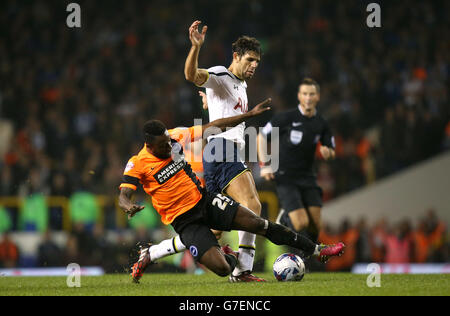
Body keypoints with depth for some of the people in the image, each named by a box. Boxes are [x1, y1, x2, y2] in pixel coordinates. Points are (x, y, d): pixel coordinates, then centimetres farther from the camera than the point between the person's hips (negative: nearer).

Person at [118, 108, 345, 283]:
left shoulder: (176, 137, -3)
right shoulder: (137, 164, -14)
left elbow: (214, 127, 3)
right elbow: (123, 196, -20)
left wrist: (251, 114, 3)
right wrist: (129, 207, -45)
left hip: (204, 200, 5)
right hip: (184, 220, -5)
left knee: (260, 224, -7)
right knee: (223, 269, -20)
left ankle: (317, 250, 5)